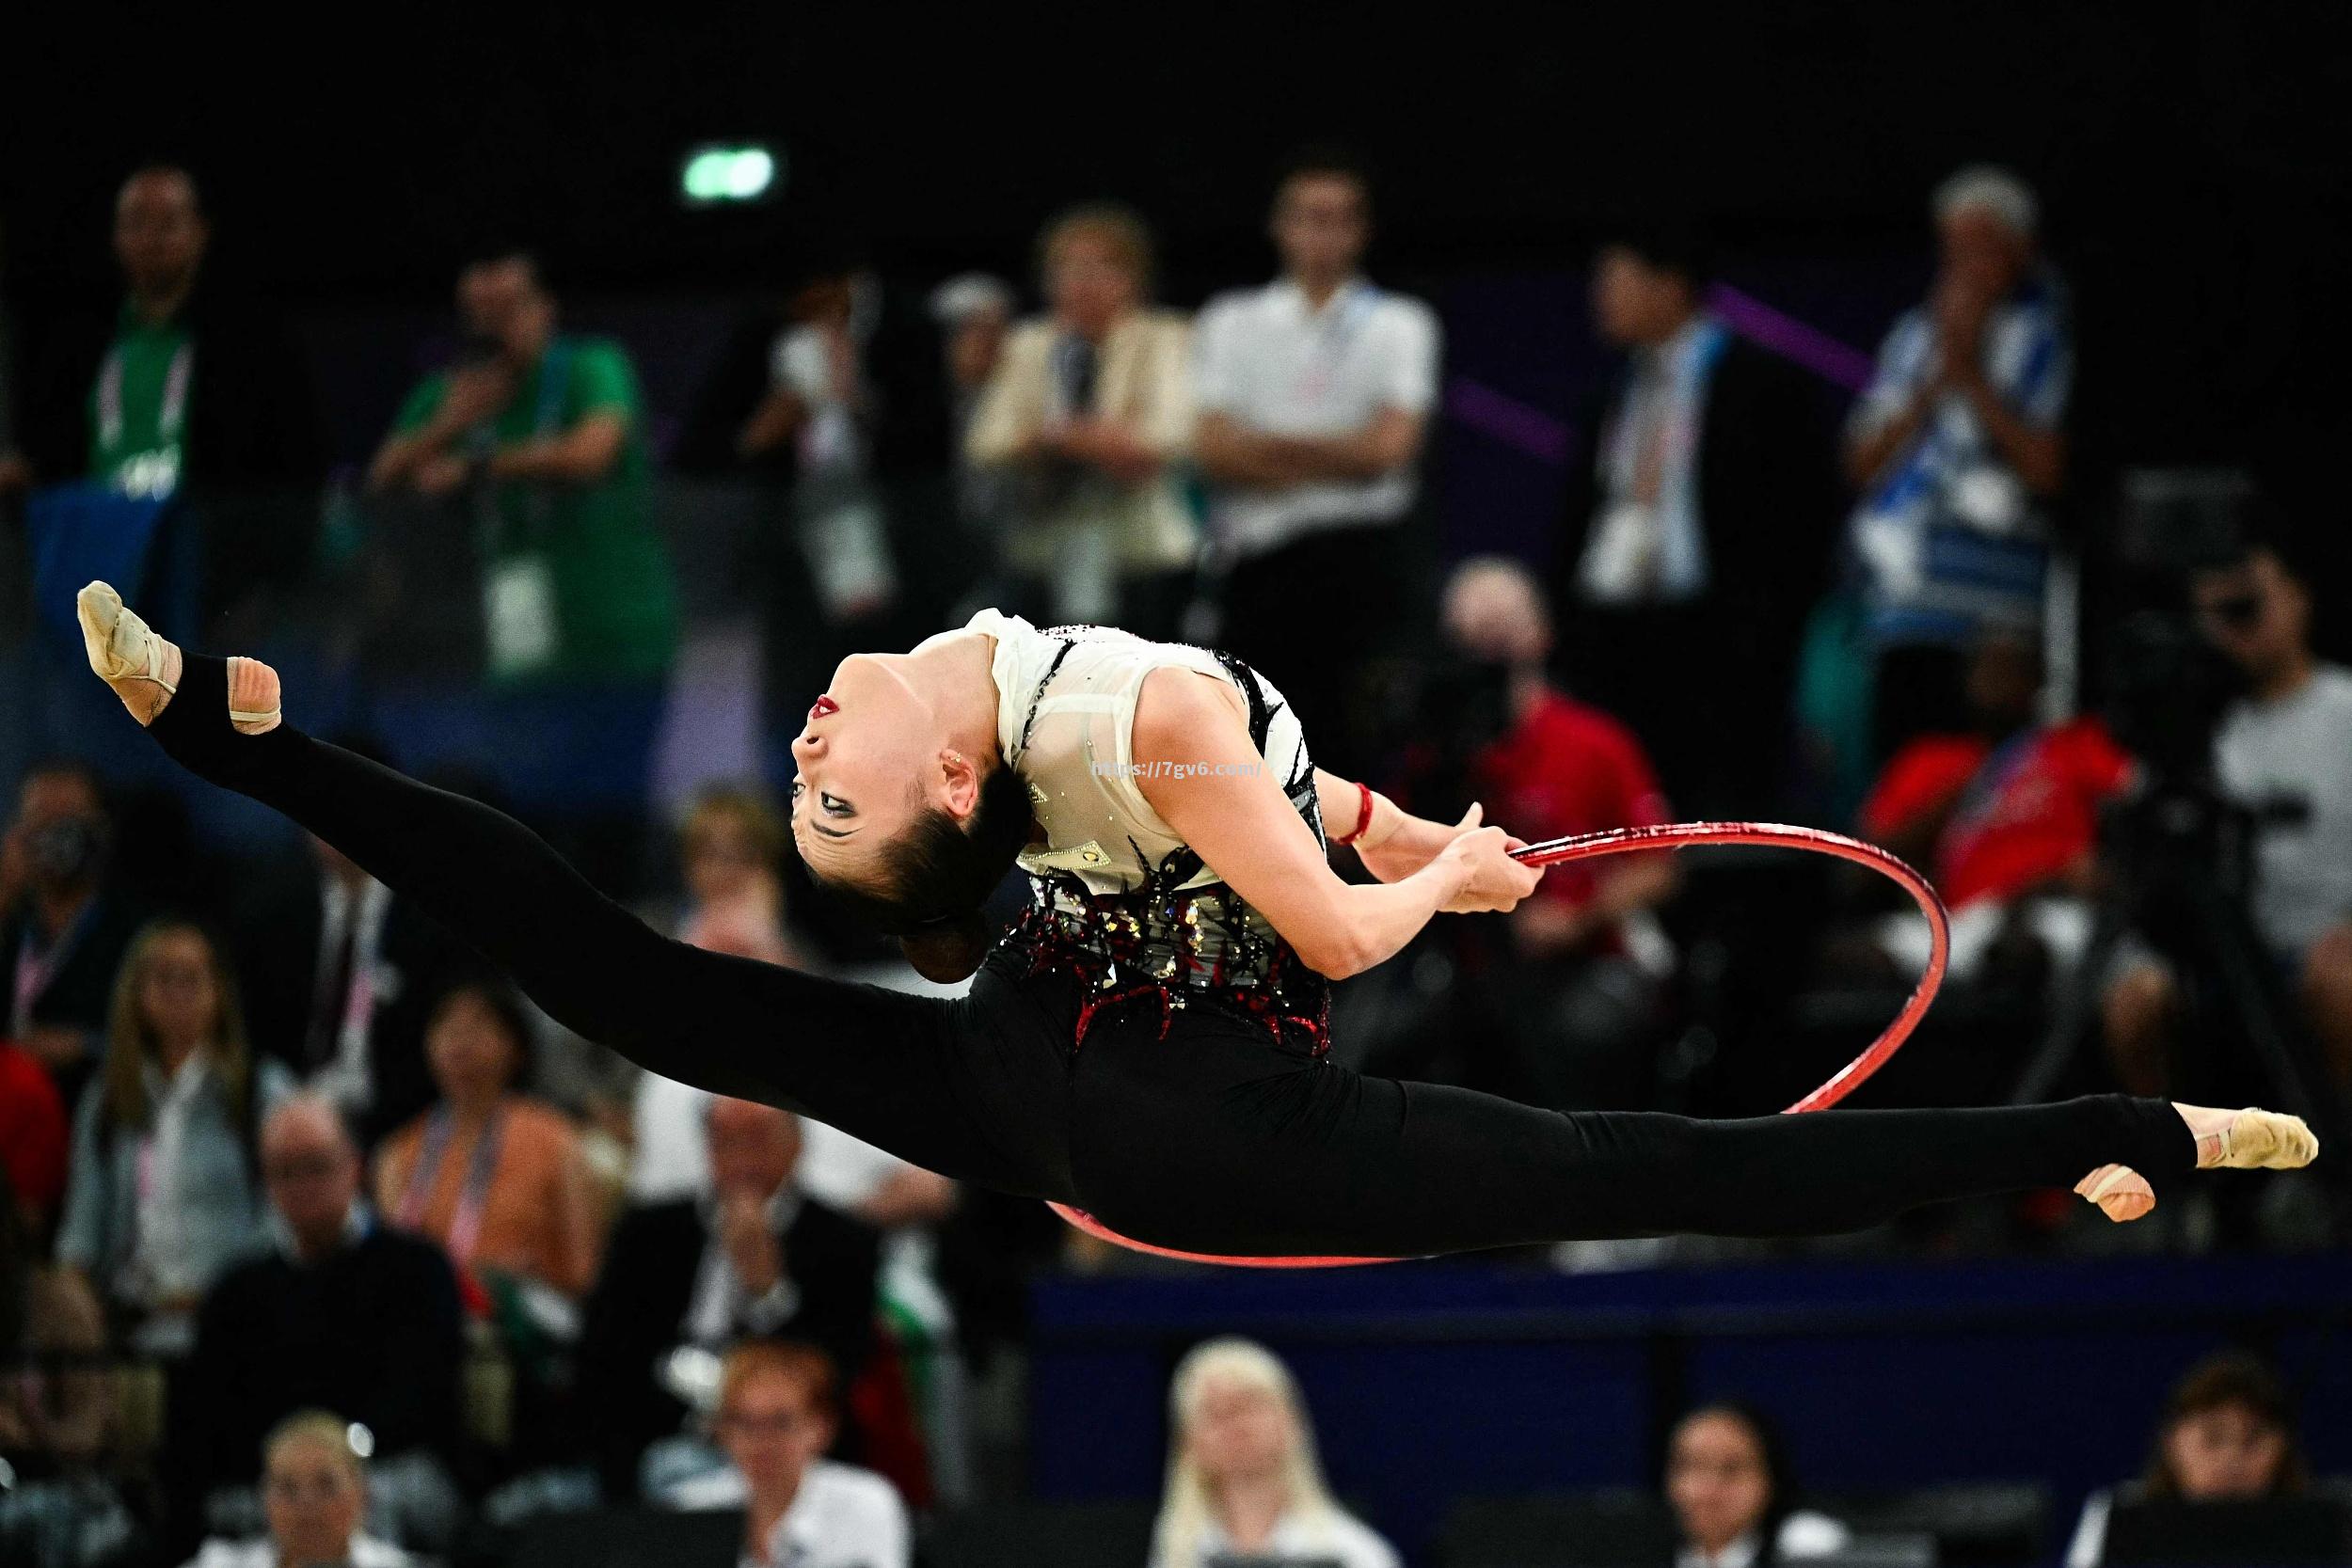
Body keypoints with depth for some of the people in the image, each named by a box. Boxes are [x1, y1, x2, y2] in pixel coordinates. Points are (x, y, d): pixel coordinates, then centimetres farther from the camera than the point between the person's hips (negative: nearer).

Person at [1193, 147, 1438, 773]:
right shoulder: (1231, 323, 12)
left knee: (1355, 731, -8)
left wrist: (1266, 445, -3)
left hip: (1359, 554, -2)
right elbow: (1217, 450, 1)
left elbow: (1389, 446, -5)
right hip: (1259, 553, 2)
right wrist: (1334, 458, -9)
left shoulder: (1397, 325, 7)